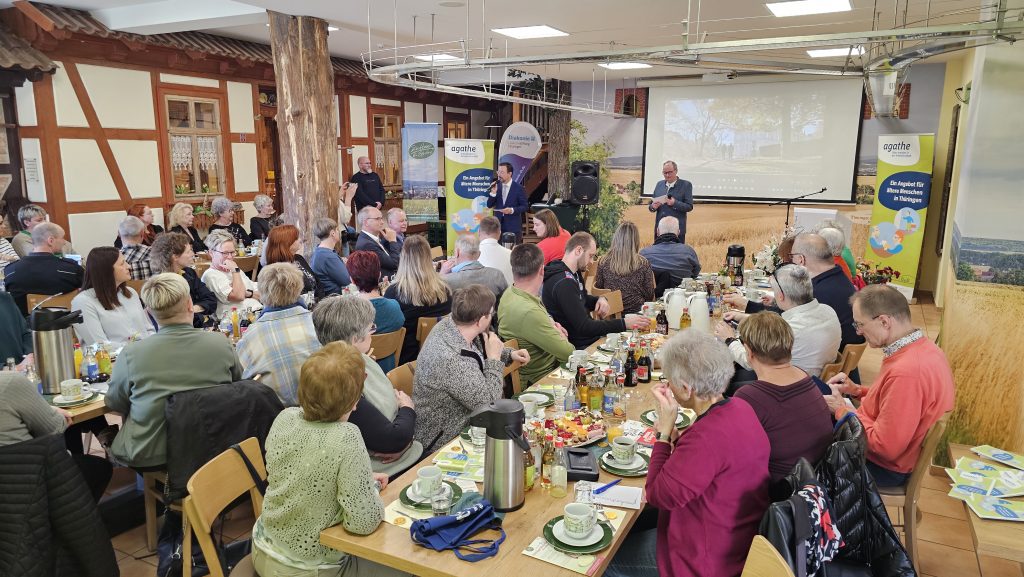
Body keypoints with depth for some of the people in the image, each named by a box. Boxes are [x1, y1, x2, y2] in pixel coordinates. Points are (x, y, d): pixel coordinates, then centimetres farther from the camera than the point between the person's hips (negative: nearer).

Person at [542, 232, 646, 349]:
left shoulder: (574, 273, 7)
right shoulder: (564, 283, -24)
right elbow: (584, 327, -25)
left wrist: (601, 299, 2)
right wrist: (624, 323, -23)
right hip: (578, 346, -9)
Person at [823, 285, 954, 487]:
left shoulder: (906, 372, -35)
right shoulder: (925, 348, -5)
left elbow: (885, 446, -29)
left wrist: (841, 409, -18)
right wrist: (857, 390, 3)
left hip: (886, 467, -9)